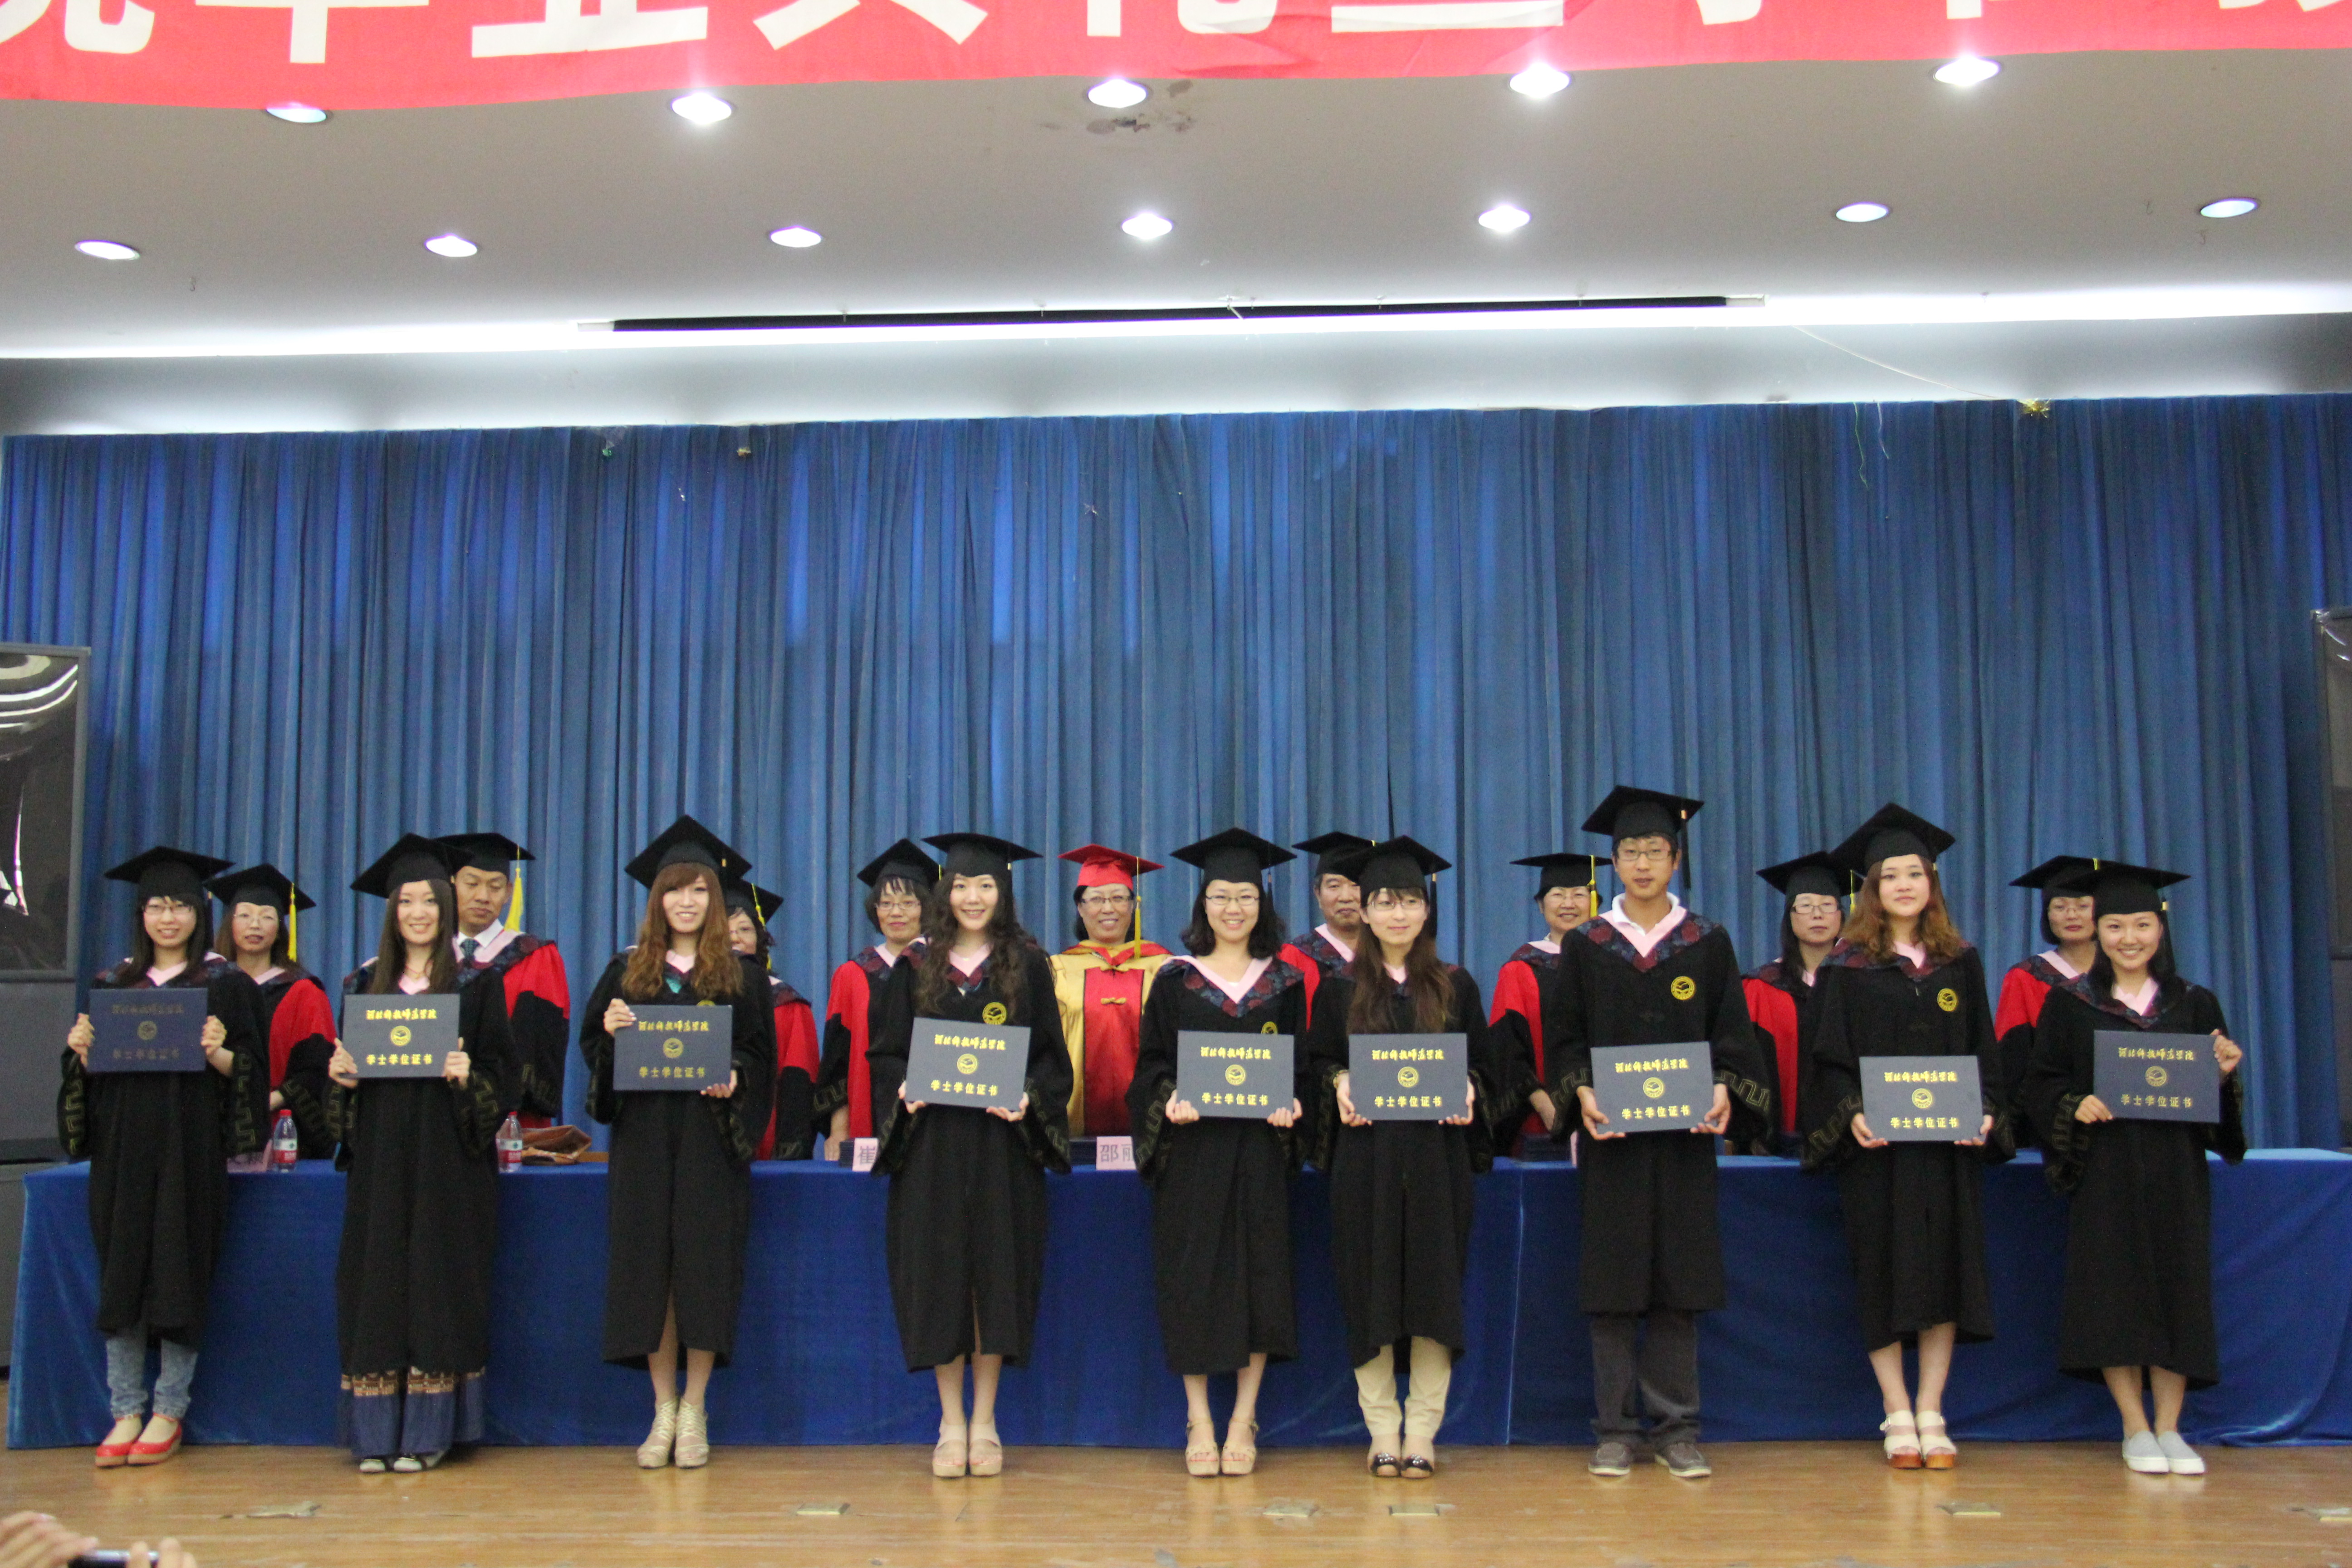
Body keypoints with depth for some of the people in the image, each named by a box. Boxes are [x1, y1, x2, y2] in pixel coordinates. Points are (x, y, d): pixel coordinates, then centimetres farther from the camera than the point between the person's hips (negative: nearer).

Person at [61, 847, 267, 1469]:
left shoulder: (226, 984, 3)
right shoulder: (113, 984, 13)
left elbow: (251, 1070, 0)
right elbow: (89, 1070, 14)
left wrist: (218, 1054, -20)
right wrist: (81, 1051, -7)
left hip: (191, 1148, -3)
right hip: (122, 1144, 3)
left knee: (180, 1274, -3)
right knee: (121, 1272, 1)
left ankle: (168, 1413, 7)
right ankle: (126, 1413, 8)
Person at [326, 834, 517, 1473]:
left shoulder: (474, 984, 2)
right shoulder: (364, 983, 12)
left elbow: (501, 1076, -1)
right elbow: (346, 1067, 15)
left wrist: (467, 1077, -21)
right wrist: (342, 1076, -7)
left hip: (448, 1158, -3)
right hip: (379, 1157, 3)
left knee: (438, 1283, -2)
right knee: (377, 1282, 1)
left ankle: (426, 1434, 5)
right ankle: (376, 1436, 7)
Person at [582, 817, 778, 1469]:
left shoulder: (742, 976, 6)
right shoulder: (626, 972, 11)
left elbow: (761, 1056, 4)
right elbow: (592, 1049, 11)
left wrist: (733, 1080, -16)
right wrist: (609, 1030, -10)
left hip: (710, 1139, -2)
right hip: (644, 1138, 2)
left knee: (706, 1267, -3)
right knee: (648, 1267, 1)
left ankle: (694, 1413, 7)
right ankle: (663, 1411, 11)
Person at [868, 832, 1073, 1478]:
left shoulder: (1027, 965, 5)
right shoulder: (916, 967, 8)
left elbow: (1051, 1056, 3)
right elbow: (886, 1053, 8)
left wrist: (1028, 1099, -15)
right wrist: (903, 1092, -12)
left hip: (1003, 1140, -1)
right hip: (932, 1141, 1)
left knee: (997, 1273, 1)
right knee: (939, 1273, 1)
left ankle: (984, 1424, 13)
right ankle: (951, 1425, 13)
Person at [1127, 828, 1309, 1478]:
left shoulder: (1286, 983, 8)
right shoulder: (1175, 981, 5)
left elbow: (1300, 1065, 9)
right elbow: (1151, 1064, 4)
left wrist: (1290, 1104, -11)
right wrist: (1169, 1101, -15)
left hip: (1260, 1149, 1)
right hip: (1191, 1147, -1)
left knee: (1259, 1276, 0)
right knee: (1193, 1278, -1)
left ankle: (1243, 1423, 11)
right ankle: (1199, 1424, 10)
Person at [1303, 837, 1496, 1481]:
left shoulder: (1456, 986, 8)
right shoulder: (1340, 990, 7)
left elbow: (1482, 1065, 9)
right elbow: (1317, 1064, 8)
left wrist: (1468, 1091, -11)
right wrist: (1339, 1084, -13)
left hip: (1437, 1156, 0)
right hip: (1365, 1156, 0)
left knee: (1433, 1287, 0)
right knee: (1371, 1290, 0)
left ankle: (1422, 1433, 9)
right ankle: (1383, 1432, 10)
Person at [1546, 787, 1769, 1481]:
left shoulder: (1709, 944, 7)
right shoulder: (1585, 946, 6)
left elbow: (1731, 1033, 5)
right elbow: (1564, 1036, 4)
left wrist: (1724, 1089, -14)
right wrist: (1582, 1092, -13)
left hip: (1685, 1134, 1)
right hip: (1610, 1134, 0)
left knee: (1679, 1282, 3)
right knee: (1613, 1287, 1)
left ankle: (1677, 1429, 12)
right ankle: (1614, 1431, 9)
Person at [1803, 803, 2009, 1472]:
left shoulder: (1960, 963, 10)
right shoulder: (1847, 967, 2)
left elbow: (1984, 1050, 9)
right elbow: (1830, 1056, -1)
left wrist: (1985, 1113, -7)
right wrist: (1851, 1114, -17)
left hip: (1949, 1141, 2)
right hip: (1876, 1142, -2)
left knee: (1946, 1267, 2)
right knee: (1885, 1273, -1)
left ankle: (1931, 1415, 11)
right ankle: (1898, 1417, 7)